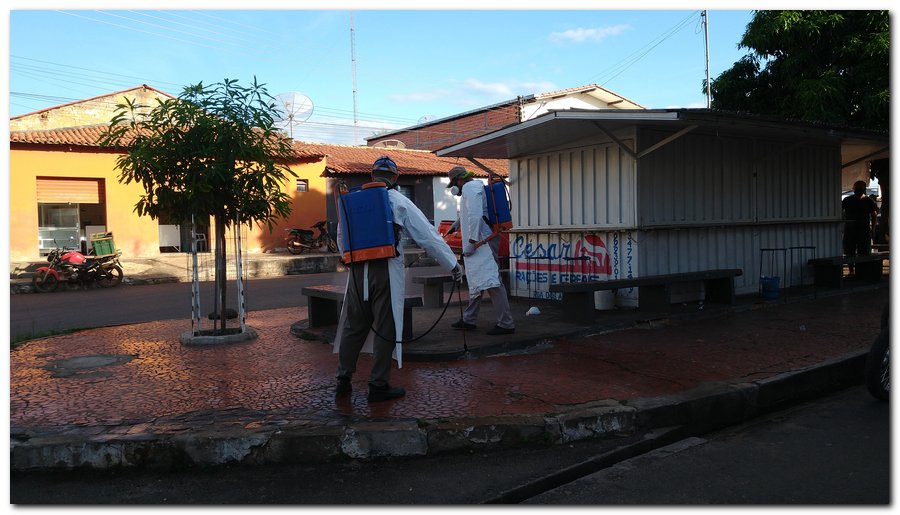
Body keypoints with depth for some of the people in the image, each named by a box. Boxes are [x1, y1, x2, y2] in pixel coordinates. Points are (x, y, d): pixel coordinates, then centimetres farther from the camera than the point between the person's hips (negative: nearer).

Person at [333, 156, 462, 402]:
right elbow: (427, 235, -3)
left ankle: (343, 379, 22)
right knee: (385, 328, 4)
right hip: (386, 270, -4)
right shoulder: (398, 201, -1)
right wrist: (452, 264, 2)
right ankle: (379, 386, 10)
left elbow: (341, 238, 20)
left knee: (353, 325, 14)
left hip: (357, 271, 4)